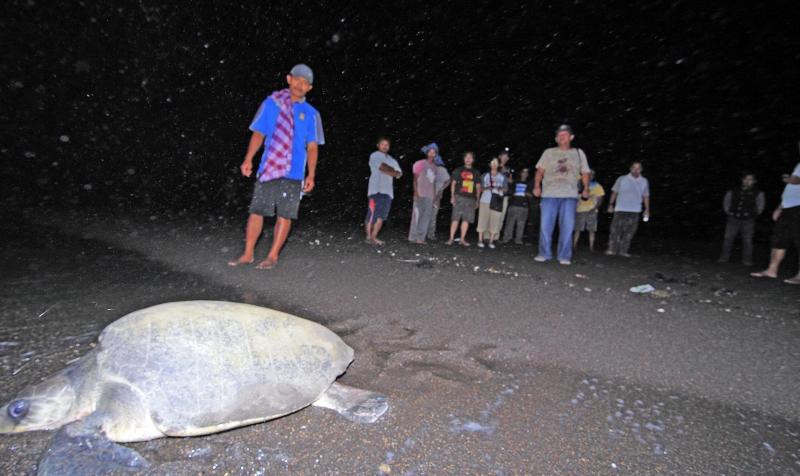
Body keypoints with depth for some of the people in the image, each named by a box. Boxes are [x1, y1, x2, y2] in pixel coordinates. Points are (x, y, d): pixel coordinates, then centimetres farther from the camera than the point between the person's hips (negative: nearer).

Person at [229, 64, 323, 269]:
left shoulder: (310, 114, 6)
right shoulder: (271, 103, 7)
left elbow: (312, 147, 5)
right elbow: (258, 134, 8)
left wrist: (311, 175, -3)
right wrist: (248, 159, -2)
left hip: (293, 173, -1)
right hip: (267, 169, 1)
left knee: (284, 214, 1)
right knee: (256, 211, 2)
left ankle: (273, 256, 11)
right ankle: (248, 254, 13)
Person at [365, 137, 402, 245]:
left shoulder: (392, 160, 22)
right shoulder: (375, 156, 4)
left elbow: (398, 173, 8)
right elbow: (383, 167, -13)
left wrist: (386, 170, -5)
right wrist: (392, 170, 4)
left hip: (387, 191, 6)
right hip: (376, 190, -6)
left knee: (382, 216, 2)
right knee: (372, 214, -8)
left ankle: (374, 237, 7)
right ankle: (368, 237, -2)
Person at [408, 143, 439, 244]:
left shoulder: (434, 167, 17)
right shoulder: (420, 163, 0)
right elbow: (415, 179, -4)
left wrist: (435, 196, 14)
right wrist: (416, 193, -12)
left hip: (430, 196, 6)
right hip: (420, 195, -6)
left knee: (426, 217, 4)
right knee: (417, 216, -6)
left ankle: (420, 237, 9)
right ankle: (413, 237, 0)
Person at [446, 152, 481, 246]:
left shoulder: (476, 172, 15)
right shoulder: (458, 171, 10)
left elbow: (478, 186, 16)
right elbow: (453, 183, 8)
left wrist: (477, 200, 11)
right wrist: (452, 196, -2)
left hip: (471, 199, 2)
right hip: (459, 197, -2)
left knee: (466, 219, 2)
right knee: (455, 218, -5)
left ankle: (462, 239, 9)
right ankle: (451, 238, 0)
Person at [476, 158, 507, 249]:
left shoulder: (502, 177, 16)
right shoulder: (485, 176, 14)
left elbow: (505, 189, 14)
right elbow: (480, 188, 13)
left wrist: (500, 188, -7)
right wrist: (486, 188, -8)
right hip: (485, 200, -1)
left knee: (495, 221, -4)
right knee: (483, 220, -4)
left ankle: (491, 241, 4)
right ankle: (480, 240, 3)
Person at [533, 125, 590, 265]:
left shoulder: (578, 153, 17)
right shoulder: (549, 153, 14)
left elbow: (585, 172, 14)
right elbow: (540, 171, 7)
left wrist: (586, 188, -1)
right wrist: (537, 186, -8)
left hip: (570, 195, 0)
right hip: (549, 194, 0)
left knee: (567, 226, -3)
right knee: (545, 225, -3)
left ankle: (564, 256, 4)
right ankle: (544, 253, 7)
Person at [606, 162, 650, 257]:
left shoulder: (644, 181, 11)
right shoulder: (622, 179, 5)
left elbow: (646, 196, 15)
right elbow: (615, 192, 7)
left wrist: (647, 209, 10)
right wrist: (611, 204, 1)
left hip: (635, 211, 2)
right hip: (620, 209, -2)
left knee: (629, 232, 0)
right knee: (616, 230, -6)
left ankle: (623, 250, 6)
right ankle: (612, 249, -3)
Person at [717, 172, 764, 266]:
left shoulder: (758, 193, 4)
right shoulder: (733, 191, 7)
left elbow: (760, 206, 11)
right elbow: (726, 202, 20)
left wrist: (754, 215, 6)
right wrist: (728, 212, 12)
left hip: (748, 220, -1)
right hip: (734, 219, 1)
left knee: (747, 240, -3)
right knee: (728, 238, -1)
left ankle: (747, 260, 5)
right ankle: (724, 257, 4)